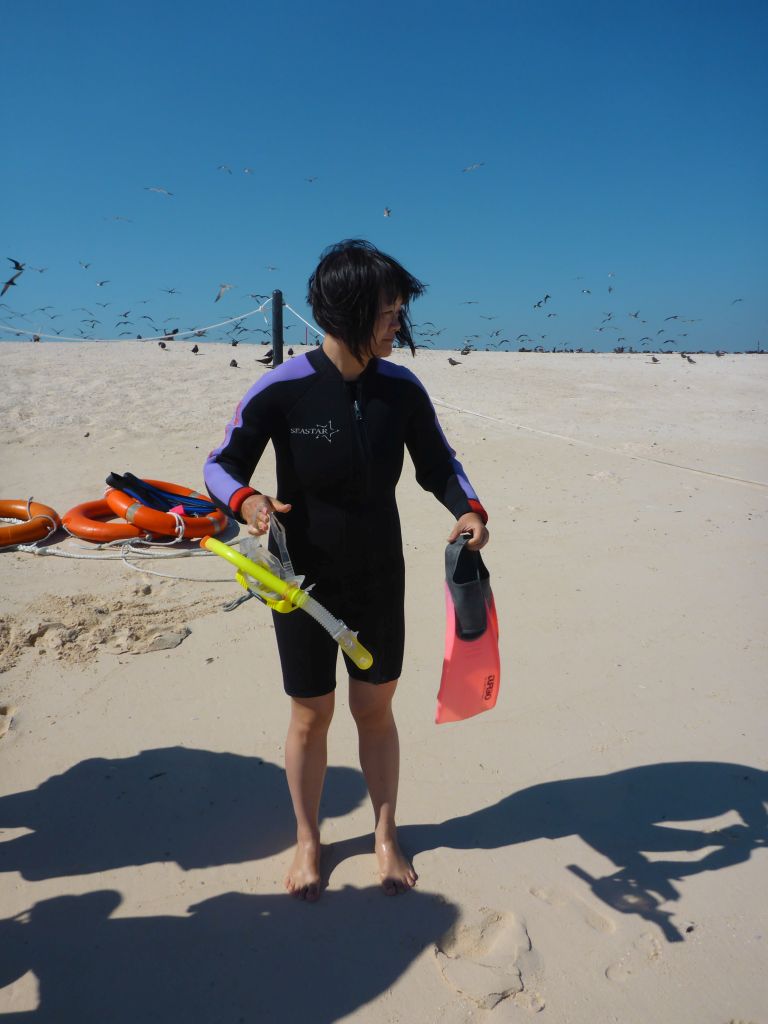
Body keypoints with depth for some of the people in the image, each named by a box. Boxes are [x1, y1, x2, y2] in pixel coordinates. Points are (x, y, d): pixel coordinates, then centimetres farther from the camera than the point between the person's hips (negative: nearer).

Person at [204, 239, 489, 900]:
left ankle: (386, 833, 38)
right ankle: (308, 840, 38)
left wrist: (469, 508, -16)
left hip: (380, 580, 2)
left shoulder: (401, 389, -7)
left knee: (376, 710, 15)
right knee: (311, 717, 12)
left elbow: (439, 465, 4)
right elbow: (221, 465, -8)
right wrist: (245, 499, -30)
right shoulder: (282, 390, -16)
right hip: (304, 583, -2)